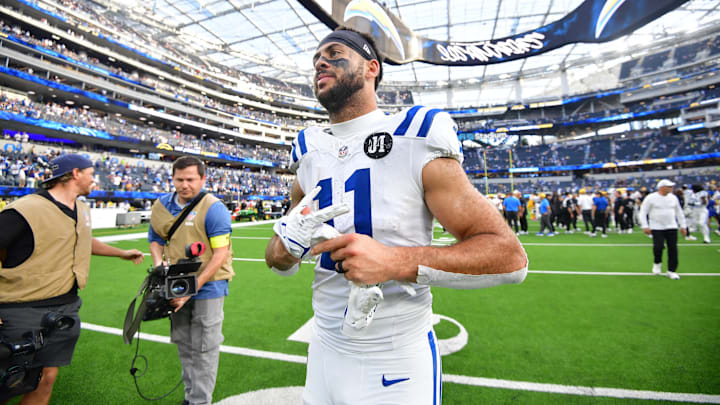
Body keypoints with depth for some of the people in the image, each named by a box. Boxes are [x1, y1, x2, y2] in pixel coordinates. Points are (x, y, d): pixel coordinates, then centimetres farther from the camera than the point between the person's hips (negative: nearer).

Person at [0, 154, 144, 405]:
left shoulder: (82, 210, 9)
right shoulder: (24, 210, -17)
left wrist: (122, 254, 33)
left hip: (67, 306, 7)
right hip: (23, 311, -6)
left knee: (47, 378, 12)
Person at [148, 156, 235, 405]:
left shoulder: (213, 208, -17)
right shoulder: (161, 206, 4)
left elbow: (221, 254, -19)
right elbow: (156, 240, 16)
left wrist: (193, 287, -21)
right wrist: (160, 266, -4)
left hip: (207, 287, -7)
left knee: (204, 348, 3)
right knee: (183, 344, 20)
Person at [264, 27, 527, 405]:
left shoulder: (413, 142, -14)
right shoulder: (310, 156, 2)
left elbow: (509, 257, -17)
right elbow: (280, 264, 10)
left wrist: (395, 262, -30)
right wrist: (286, 242, -14)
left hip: (397, 366, -4)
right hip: (324, 352, 5)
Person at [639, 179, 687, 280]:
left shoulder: (673, 198, 9)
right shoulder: (651, 198, -6)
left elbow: (679, 212, 18)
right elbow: (643, 212, -5)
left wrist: (682, 226, 14)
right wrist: (645, 226, -12)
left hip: (671, 227, 4)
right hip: (656, 228, -4)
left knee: (673, 248, 1)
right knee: (658, 246, -15)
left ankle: (672, 271, 12)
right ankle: (657, 263, 15)